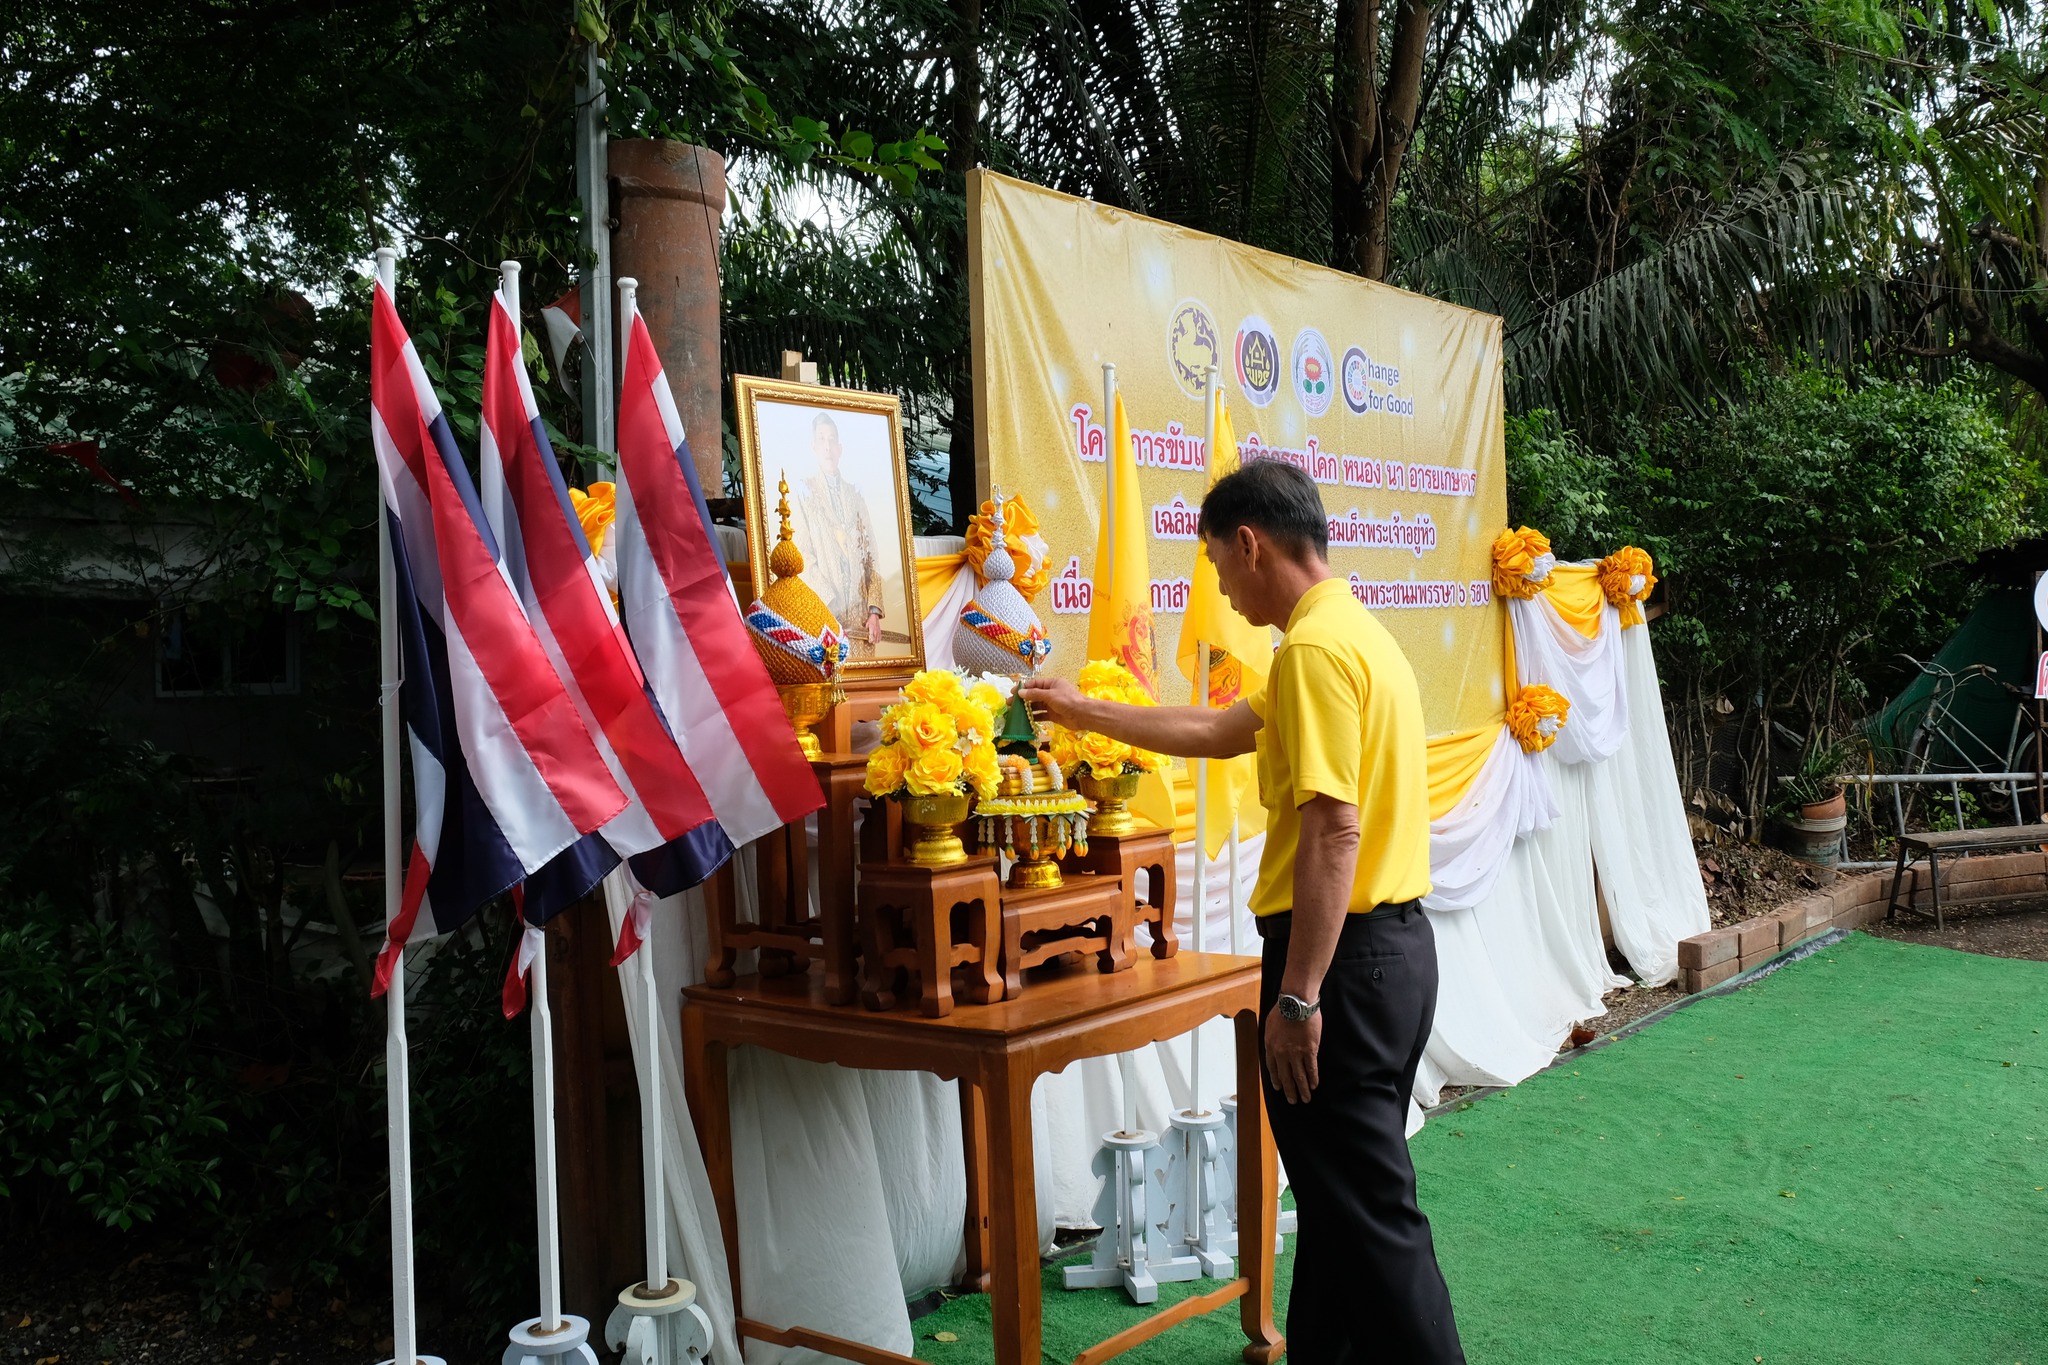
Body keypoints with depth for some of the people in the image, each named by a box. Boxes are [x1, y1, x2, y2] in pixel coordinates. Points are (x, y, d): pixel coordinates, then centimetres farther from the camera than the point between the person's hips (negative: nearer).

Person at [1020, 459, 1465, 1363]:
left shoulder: (1315, 648, -16)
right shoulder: (1357, 633, 16)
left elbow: (1335, 829, -24)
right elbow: (1217, 731, 26)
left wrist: (1297, 997, -23)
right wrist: (1085, 712, 33)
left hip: (1341, 952, -10)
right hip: (1396, 940, 11)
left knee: (1366, 1211, -3)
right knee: (1343, 1194, 19)